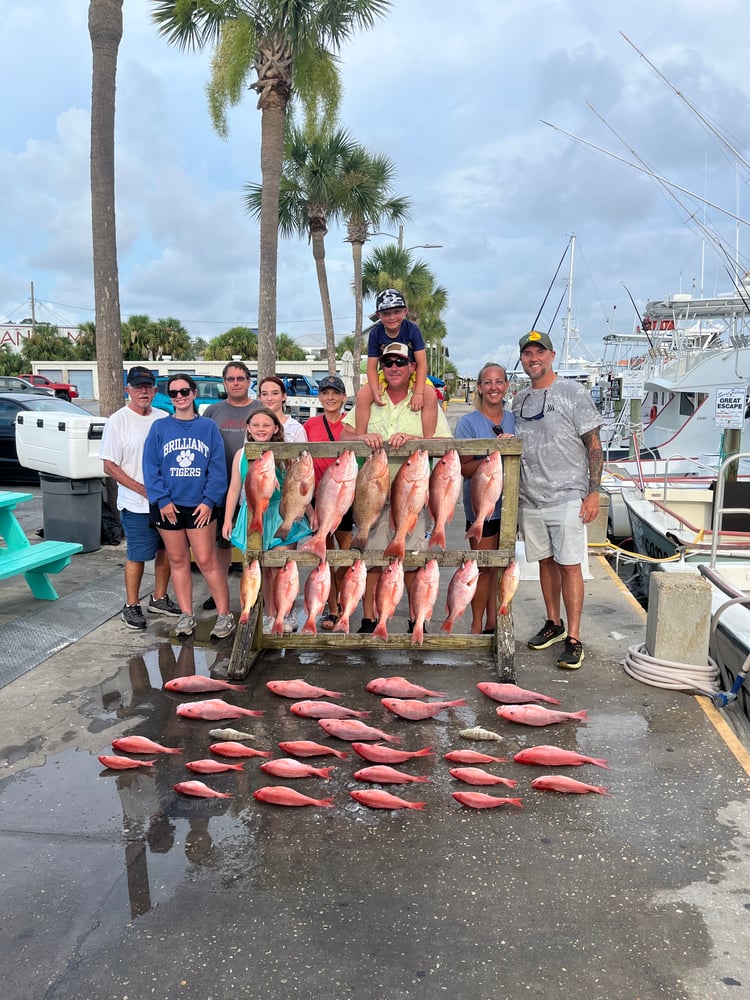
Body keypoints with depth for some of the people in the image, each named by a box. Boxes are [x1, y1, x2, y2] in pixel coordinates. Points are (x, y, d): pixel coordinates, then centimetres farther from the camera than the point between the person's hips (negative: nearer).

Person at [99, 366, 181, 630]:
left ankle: (159, 599, 29)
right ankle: (131, 606, 16)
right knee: (137, 556, 1)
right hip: (136, 505, -5)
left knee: (166, 551, 13)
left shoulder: (164, 418, 6)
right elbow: (110, 466, -9)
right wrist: (142, 489, -16)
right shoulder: (118, 421, -8)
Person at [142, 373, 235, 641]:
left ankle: (225, 615, 8)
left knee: (207, 561, -2)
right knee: (178, 561, 10)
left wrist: (209, 501, -11)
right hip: (168, 507, 2)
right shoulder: (160, 428, 3)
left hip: (199, 507, -2)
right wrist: (162, 500, -10)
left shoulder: (208, 427, 2)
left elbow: (218, 467, -2)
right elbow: (151, 467, -1)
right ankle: (186, 616, 21)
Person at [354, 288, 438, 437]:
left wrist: (418, 393, -28)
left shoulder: (412, 329, -14)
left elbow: (422, 363, -16)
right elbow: (372, 367, -10)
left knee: (431, 396, -31)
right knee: (362, 396, -26)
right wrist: (375, 391, -30)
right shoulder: (375, 333, -10)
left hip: (411, 374, -1)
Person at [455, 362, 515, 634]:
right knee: (484, 567, 2)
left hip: (508, 502, 5)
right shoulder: (468, 423, -8)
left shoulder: (513, 420, 6)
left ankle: (492, 622, 26)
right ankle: (477, 626, 16)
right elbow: (464, 469, -14)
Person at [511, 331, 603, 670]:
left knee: (569, 565, -4)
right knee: (545, 561, 14)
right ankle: (554, 624, 28)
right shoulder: (520, 400, 11)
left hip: (566, 496, -5)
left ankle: (573, 639, 2)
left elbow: (594, 445, -5)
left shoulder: (573, 393, -4)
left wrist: (593, 493, -11)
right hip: (530, 498, 5)